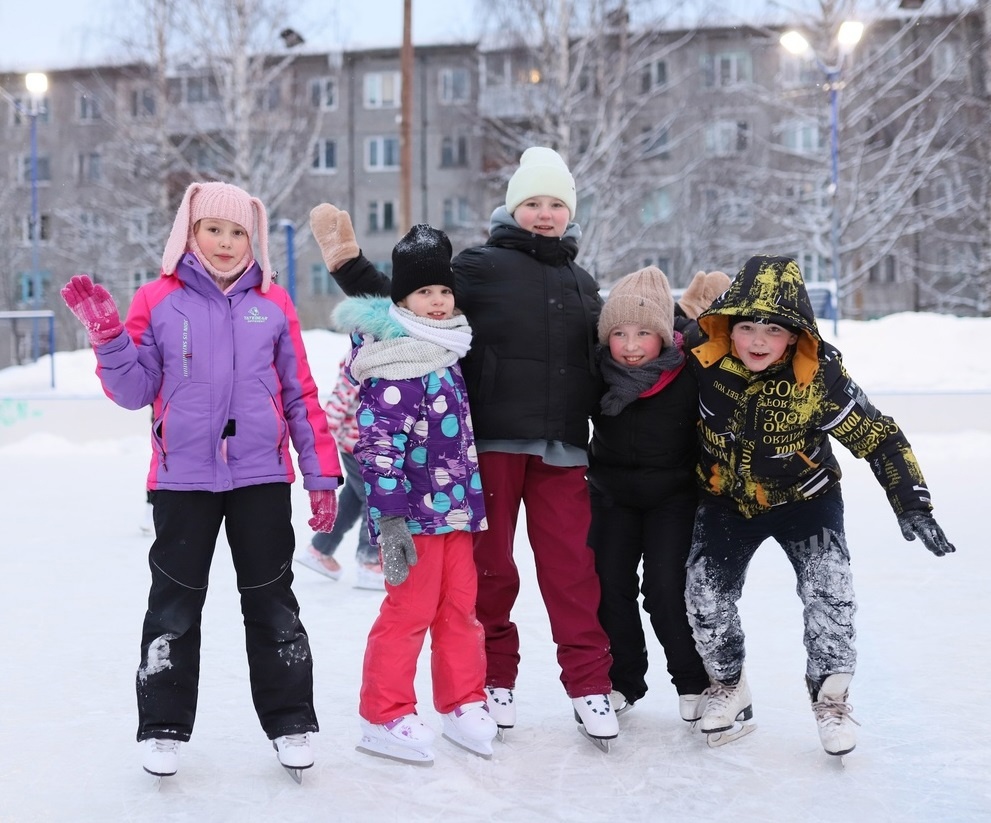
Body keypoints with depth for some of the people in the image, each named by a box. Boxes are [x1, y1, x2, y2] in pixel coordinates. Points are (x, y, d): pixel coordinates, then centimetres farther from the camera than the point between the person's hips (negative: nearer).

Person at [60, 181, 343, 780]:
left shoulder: (273, 304, 5)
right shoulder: (158, 301, 1)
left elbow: (301, 395, 7)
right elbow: (135, 392, 1)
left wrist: (321, 474, 4)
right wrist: (107, 335, -14)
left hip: (262, 477, 1)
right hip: (183, 478, 0)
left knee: (272, 604, 8)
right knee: (174, 606, 7)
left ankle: (290, 722, 19)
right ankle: (164, 728, 19)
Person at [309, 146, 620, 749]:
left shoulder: (582, 284, 16)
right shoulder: (481, 266, 0)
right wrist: (349, 264, -15)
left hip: (561, 449, 3)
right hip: (490, 443, -3)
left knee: (572, 566, 0)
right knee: (489, 566, 6)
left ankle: (590, 684, 8)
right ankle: (494, 679, 21)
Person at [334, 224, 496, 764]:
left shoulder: (447, 354, 13)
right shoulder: (394, 369, -16)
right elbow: (379, 448, -21)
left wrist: (473, 504, 26)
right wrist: (389, 520, -24)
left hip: (456, 507, 8)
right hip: (413, 511, -8)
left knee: (461, 606, 12)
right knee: (410, 610, -2)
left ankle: (463, 705, 25)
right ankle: (384, 718, 10)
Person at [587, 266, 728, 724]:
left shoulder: (691, 373, -21)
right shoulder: (599, 372, -14)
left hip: (673, 496, -3)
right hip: (612, 493, 3)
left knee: (667, 588, -9)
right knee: (610, 584, 4)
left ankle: (694, 682, 10)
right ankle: (622, 681, 21)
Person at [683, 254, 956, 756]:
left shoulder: (820, 378, -28)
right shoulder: (704, 363, -23)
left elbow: (879, 437, -22)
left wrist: (913, 506, -25)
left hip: (805, 501, -2)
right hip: (727, 501, 2)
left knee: (829, 594, -16)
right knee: (705, 595, -5)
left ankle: (830, 699, 6)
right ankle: (727, 686, 21)